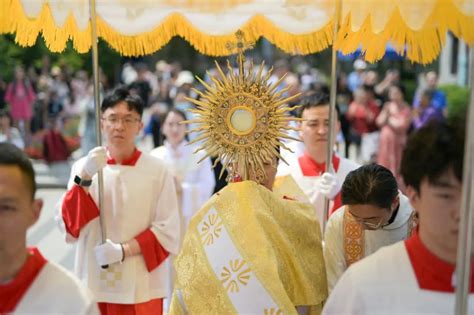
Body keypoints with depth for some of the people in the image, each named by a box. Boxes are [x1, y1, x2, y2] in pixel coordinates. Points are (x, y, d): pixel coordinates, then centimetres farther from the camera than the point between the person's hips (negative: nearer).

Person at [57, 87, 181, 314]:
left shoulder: (157, 170, -2)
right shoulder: (83, 166, 4)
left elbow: (167, 231, -4)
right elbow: (68, 226, -3)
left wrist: (125, 250, -15)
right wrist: (84, 178, -14)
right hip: (94, 284, 2)